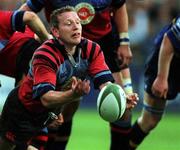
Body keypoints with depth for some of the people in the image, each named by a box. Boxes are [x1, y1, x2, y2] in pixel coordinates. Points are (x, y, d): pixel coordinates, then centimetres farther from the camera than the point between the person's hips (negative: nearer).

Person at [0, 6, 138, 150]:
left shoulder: (92, 50, -16)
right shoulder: (45, 55, -33)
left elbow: (105, 82, -24)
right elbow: (46, 98, -41)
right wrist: (74, 94, -59)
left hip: (52, 111, 5)